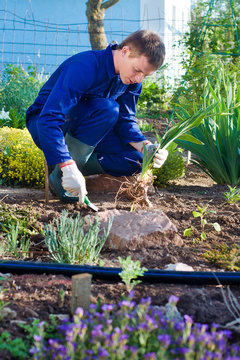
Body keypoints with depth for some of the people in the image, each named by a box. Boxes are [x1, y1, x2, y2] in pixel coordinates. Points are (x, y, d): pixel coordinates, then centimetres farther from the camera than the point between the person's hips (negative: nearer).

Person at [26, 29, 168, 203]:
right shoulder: (84, 67, -31)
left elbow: (126, 120, -2)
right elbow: (49, 118, -39)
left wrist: (146, 147, -23)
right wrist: (68, 167, -47)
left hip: (81, 129, 7)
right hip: (44, 123, -7)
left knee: (136, 159, -12)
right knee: (108, 109, -34)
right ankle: (59, 175, -27)